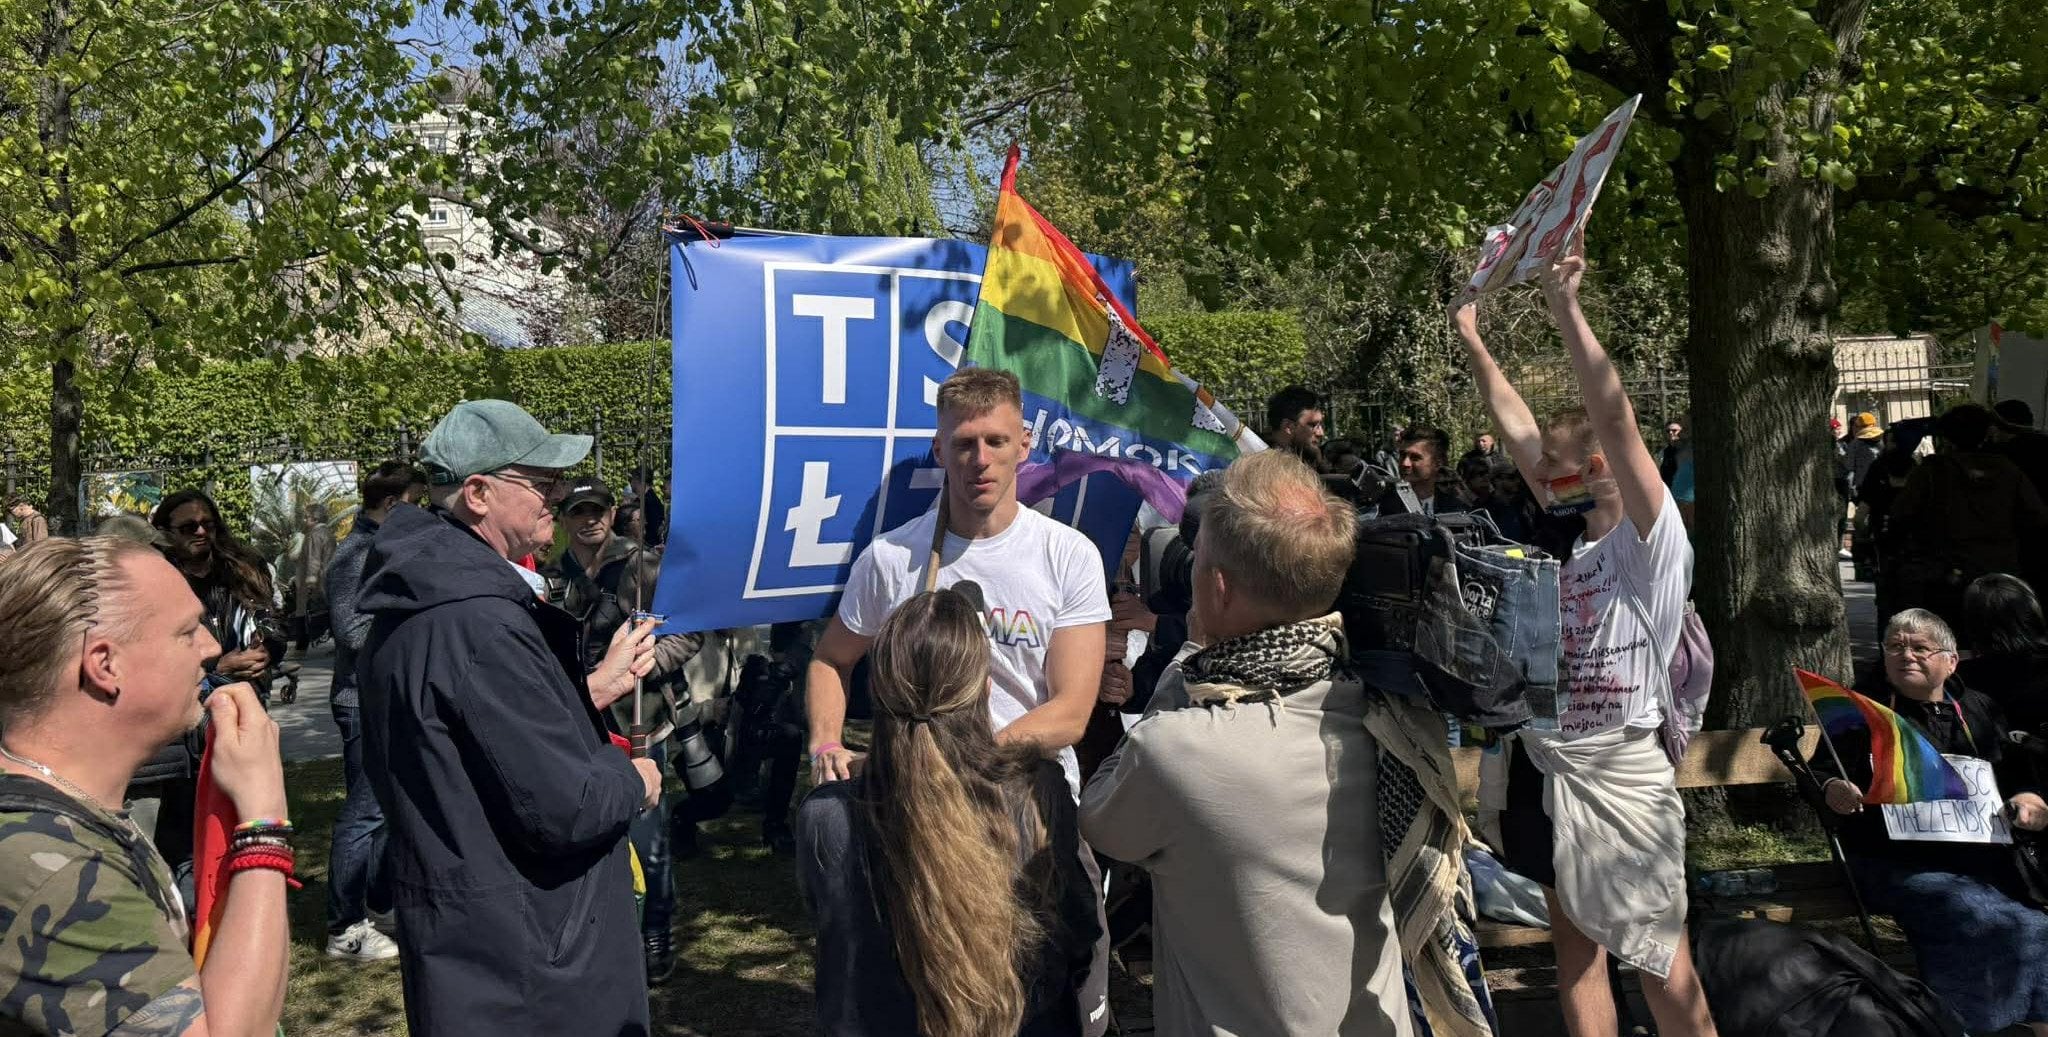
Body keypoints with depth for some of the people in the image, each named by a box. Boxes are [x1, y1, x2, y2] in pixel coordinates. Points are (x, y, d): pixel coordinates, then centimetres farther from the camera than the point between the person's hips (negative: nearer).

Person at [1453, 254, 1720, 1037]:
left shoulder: (1651, 541, -10)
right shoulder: (1572, 535, 8)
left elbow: (1617, 420, -22)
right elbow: (1518, 429, 11)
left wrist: (1566, 311, -26)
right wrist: (1472, 341, 12)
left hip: (1619, 775, -7)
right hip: (1545, 767, 7)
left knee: (1663, 967, 2)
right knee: (1574, 951, 14)